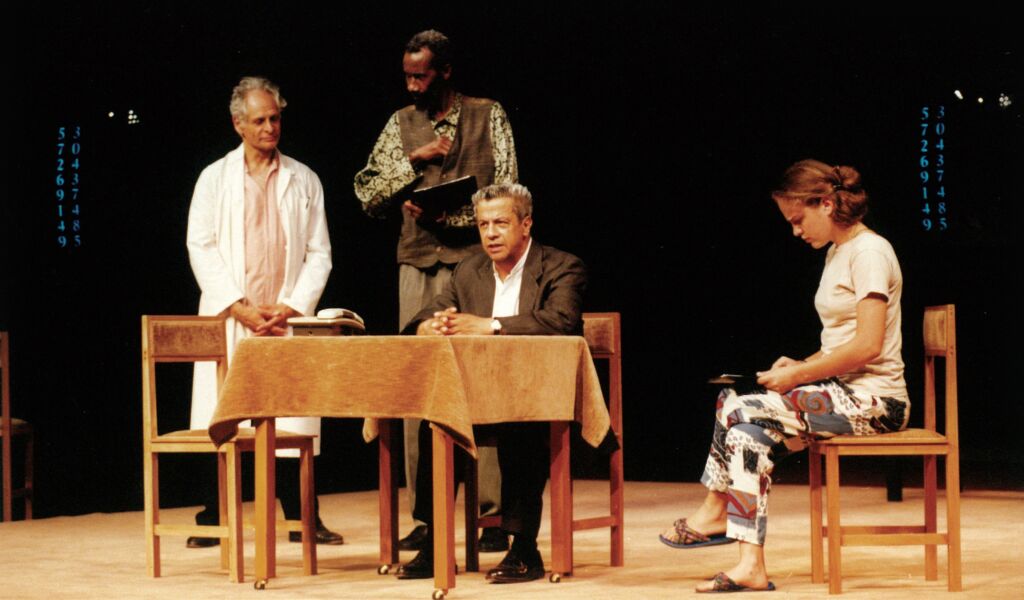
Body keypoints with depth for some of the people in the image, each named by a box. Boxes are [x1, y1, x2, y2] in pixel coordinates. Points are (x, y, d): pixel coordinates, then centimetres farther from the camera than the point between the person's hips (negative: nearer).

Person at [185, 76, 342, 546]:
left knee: (292, 418, -2)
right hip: (230, 318, -1)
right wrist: (240, 308, -9)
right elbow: (201, 249, 0)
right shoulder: (215, 178, 6)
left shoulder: (303, 180, 10)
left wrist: (291, 307, -6)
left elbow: (319, 253, 8)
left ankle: (301, 517, 6)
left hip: (286, 319, 1)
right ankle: (213, 519, 5)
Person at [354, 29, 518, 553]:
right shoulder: (401, 124, 13)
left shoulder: (488, 117, 4)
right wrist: (412, 160, -4)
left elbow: (505, 192, -3)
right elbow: (368, 194, 10)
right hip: (418, 267, 4)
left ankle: (494, 513, -4)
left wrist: (440, 210, -12)